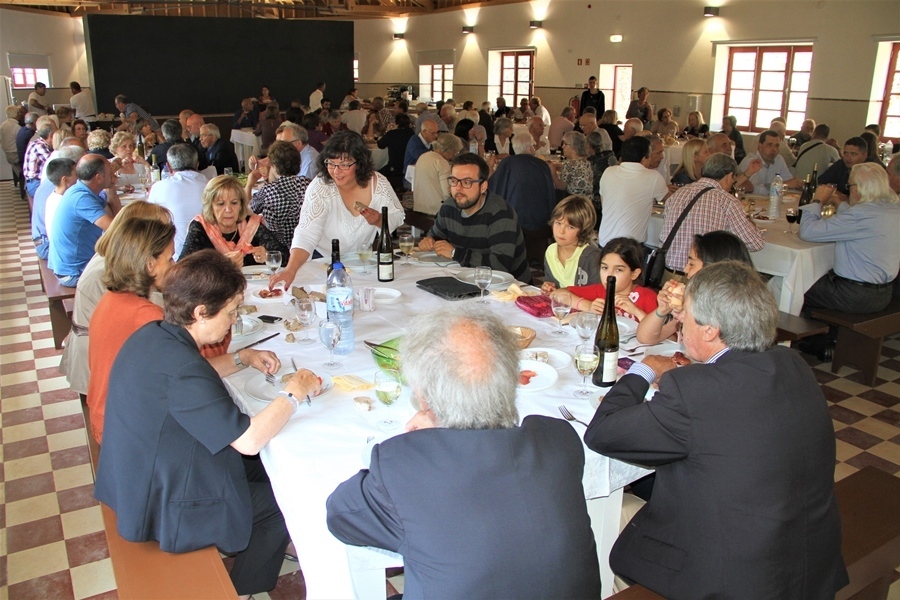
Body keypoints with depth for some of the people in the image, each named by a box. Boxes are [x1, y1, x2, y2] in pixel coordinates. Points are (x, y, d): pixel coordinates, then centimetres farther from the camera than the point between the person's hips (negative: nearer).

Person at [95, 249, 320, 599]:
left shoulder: (151, 335, -4)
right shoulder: (179, 365, -34)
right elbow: (249, 439, -33)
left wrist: (241, 359, 8)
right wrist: (293, 392, -20)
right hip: (168, 512, -9)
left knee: (263, 468, 20)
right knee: (284, 498, 9)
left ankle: (235, 545, 38)